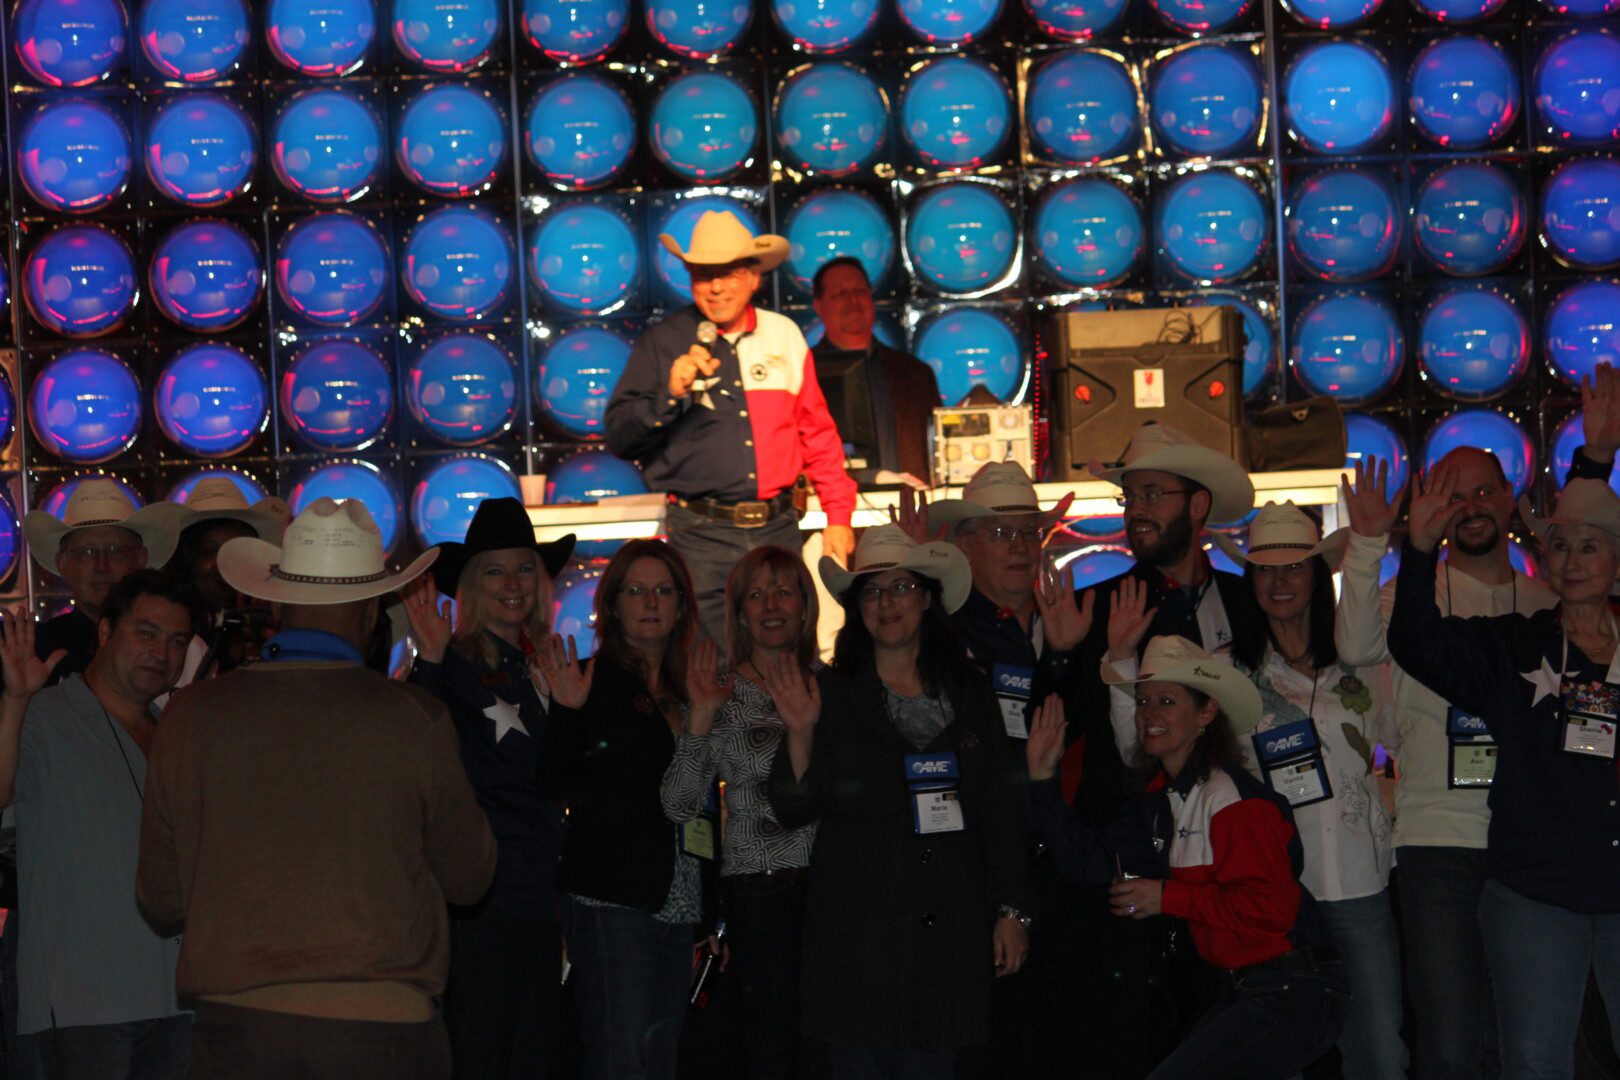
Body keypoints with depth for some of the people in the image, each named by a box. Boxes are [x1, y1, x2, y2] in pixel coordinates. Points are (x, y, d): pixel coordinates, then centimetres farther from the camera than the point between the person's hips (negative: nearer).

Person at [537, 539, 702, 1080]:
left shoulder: (683, 690, 16)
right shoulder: (592, 681, -3)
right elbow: (560, 787, -12)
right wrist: (568, 712, -24)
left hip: (676, 903, 7)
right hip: (611, 898, -7)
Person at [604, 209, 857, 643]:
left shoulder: (784, 336, 11)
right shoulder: (662, 343, 3)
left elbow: (818, 432, 16)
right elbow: (619, 437, 0)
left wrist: (838, 515, 12)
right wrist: (670, 394, -15)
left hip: (778, 527, 3)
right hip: (701, 536, -3)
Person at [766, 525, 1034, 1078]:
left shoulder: (969, 690, 9)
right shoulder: (831, 695, 2)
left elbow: (1000, 807, 11)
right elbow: (795, 810, -1)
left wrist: (1013, 911, 7)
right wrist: (800, 736, -17)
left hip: (949, 928, 2)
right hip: (859, 932, -2)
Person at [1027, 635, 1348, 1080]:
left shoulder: (1233, 799, -16)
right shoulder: (1163, 800, 12)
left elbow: (1270, 906, -23)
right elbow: (1090, 861, 8)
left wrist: (1168, 897, -15)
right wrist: (1043, 776, 2)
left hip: (1291, 995, -10)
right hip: (1246, 990, 10)